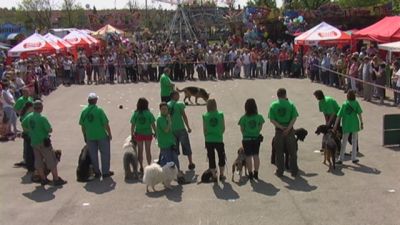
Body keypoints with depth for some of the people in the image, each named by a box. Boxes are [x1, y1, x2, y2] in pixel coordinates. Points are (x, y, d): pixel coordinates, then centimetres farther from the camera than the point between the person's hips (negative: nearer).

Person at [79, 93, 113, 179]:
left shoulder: (84, 111, -2)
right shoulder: (99, 110, -14)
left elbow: (82, 126, 5)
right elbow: (106, 124, -14)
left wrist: (85, 136, 17)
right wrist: (109, 134, -3)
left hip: (90, 137, 4)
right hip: (102, 136, -4)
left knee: (93, 155, 15)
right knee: (105, 154, 10)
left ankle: (96, 172, 22)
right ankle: (105, 172, 13)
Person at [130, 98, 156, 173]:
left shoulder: (135, 114, -9)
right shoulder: (149, 113, -11)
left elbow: (132, 125, -8)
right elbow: (153, 124, -9)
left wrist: (132, 134, 2)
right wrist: (155, 132, 5)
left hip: (138, 134, 0)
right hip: (148, 134, 0)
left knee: (140, 150, 14)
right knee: (148, 150, 13)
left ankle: (141, 167, 19)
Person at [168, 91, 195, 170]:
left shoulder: (167, 105, 5)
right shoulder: (179, 104, -8)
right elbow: (184, 116, -8)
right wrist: (188, 127, 0)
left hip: (172, 130, 4)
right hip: (181, 129, -4)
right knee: (186, 147, 8)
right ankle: (191, 164, 14)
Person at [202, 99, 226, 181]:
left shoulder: (205, 116, -6)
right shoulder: (220, 114, -6)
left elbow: (204, 129, -3)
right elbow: (223, 128, -1)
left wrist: (206, 137, 11)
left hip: (209, 140, 0)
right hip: (219, 139, 0)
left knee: (211, 158, 9)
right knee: (221, 157, 16)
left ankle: (214, 176, 13)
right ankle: (221, 175, 21)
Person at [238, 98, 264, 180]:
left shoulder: (243, 118, -12)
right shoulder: (259, 117, -7)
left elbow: (242, 129, -6)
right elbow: (260, 128, 1)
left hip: (246, 139, -2)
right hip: (256, 138, 2)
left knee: (248, 156, 6)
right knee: (256, 155, 12)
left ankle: (250, 174, 9)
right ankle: (256, 173, 16)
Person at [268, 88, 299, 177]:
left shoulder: (273, 105, -1)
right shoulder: (290, 104, -2)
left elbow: (272, 120, -9)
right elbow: (294, 118, -10)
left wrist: (281, 127, -11)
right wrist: (288, 128, -14)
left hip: (279, 131, 0)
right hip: (289, 131, 0)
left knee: (279, 152, 10)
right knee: (292, 152, 11)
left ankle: (280, 171, 14)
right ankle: (294, 171, 15)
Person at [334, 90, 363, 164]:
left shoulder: (344, 104, -1)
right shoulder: (356, 103, -3)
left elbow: (339, 116, -3)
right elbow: (359, 114, -8)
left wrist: (335, 125, 0)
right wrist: (361, 123, -1)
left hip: (346, 125, 1)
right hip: (355, 124, 0)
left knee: (344, 142, 7)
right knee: (354, 141, 13)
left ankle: (341, 159, 6)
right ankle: (354, 158, 17)